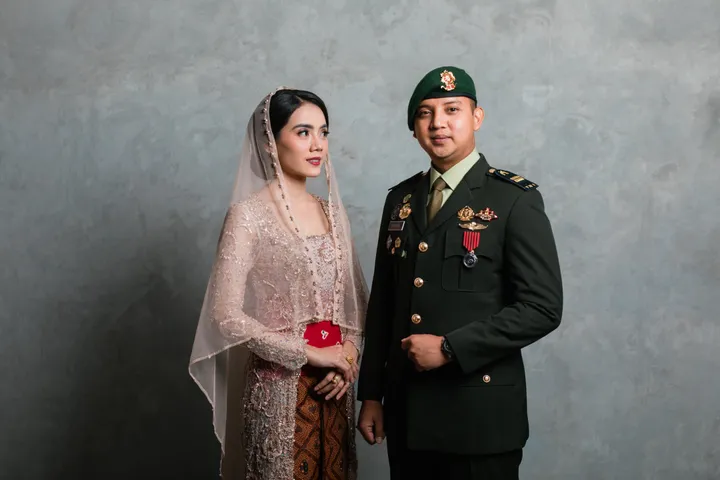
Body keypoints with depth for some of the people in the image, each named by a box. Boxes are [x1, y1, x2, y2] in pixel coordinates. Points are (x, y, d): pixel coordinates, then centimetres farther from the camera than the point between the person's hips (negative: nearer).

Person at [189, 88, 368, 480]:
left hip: (332, 384, 6)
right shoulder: (249, 215, -10)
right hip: (280, 385, -6)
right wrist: (309, 354, -13)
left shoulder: (331, 211, 8)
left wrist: (348, 356, -5)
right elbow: (226, 315, -16)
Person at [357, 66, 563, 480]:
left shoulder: (516, 200, -7)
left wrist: (449, 348, -16)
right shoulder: (401, 199, 9)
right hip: (406, 411, 5)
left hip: (480, 413, -4)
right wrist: (371, 395, 10)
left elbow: (542, 308, -12)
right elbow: (382, 303, 11)